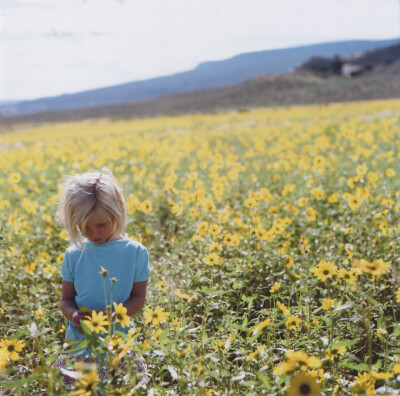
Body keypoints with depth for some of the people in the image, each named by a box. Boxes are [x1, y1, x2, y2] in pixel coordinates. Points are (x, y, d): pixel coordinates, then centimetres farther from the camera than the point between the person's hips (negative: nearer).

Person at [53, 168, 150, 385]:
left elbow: (138, 298, 0)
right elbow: (66, 300, 7)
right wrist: (74, 315, -16)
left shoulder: (135, 252, -3)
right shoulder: (74, 255, 1)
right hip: (79, 342, 1)